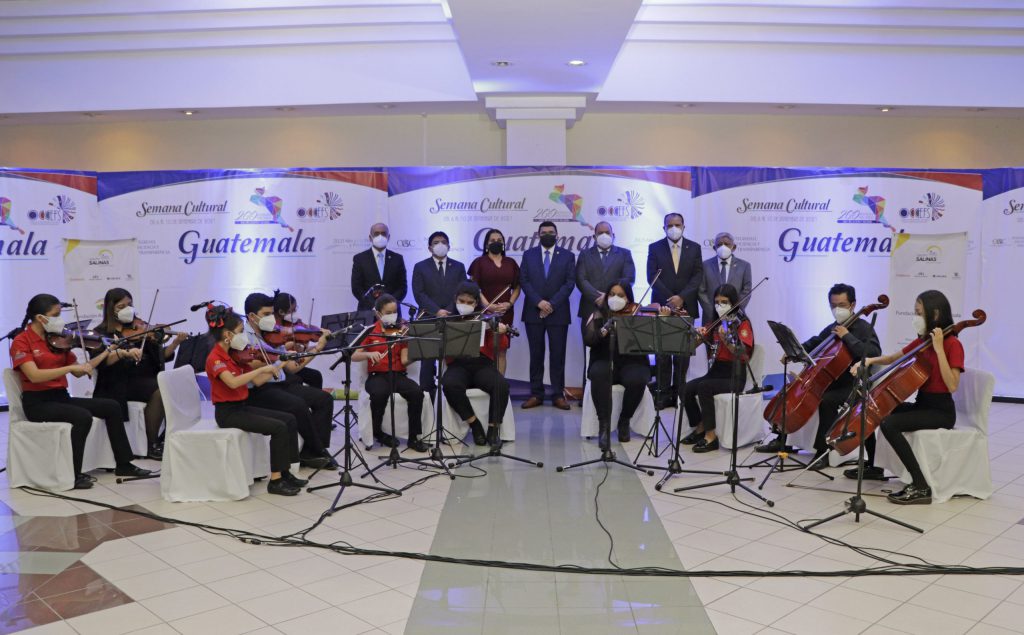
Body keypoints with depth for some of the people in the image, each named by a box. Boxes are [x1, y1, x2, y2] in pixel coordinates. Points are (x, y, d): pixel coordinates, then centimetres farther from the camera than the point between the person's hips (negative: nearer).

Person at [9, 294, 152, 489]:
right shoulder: (21, 342, -9)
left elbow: (78, 372, 13)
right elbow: (35, 376, -24)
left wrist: (106, 353, 7)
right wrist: (71, 367, -28)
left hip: (61, 396, 7)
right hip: (37, 402, -7)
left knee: (111, 406, -5)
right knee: (83, 417, -30)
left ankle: (123, 464, 2)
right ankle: (72, 475, -18)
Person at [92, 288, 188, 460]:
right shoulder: (101, 333, 6)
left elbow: (160, 355, 8)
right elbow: (100, 360, -13)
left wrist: (175, 343, -10)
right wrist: (124, 352, -30)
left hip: (141, 379, 4)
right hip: (117, 384, -4)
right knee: (159, 391, -29)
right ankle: (152, 445, -17)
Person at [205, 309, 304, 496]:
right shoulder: (215, 359, -17)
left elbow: (257, 381, 10)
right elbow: (233, 382, -36)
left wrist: (280, 365, 2)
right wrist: (262, 368, -34)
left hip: (242, 406, 9)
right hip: (228, 412, -9)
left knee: (289, 419, 2)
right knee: (278, 428, -20)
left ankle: (284, 472, 7)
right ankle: (275, 480, -11)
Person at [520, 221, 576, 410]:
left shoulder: (567, 256, 6)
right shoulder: (528, 255, 9)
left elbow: (570, 283, -2)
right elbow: (524, 281, 2)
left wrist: (552, 304, -12)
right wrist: (539, 302, -12)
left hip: (558, 313, -1)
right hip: (533, 312, 1)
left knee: (558, 354, 1)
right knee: (536, 354, 4)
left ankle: (558, 395, 6)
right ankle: (536, 394, 8)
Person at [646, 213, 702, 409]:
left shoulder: (694, 248, 8)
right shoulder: (654, 248, 6)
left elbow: (697, 277, 1)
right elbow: (652, 277, -2)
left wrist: (681, 297, -13)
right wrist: (670, 299, -11)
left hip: (686, 307, 1)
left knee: (683, 353, 0)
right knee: (662, 353, -2)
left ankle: (680, 393, 4)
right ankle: (664, 394, 2)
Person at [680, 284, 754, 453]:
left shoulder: (742, 324, -6)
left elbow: (742, 353, -21)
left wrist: (725, 339, -37)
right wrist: (700, 334, -11)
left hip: (734, 376, -6)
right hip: (716, 371, 6)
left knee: (703, 387, -30)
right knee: (687, 388, -17)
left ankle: (711, 436, -22)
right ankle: (700, 427, 3)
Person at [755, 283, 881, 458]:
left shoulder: (864, 328, -9)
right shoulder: (832, 328, 13)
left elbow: (874, 354, -26)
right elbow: (814, 344, 27)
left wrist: (848, 336, -26)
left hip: (853, 386, -8)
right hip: (831, 382, 8)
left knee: (826, 400, -34)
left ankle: (824, 449, -20)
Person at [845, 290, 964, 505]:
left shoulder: (952, 344, -14)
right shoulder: (922, 341, 9)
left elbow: (952, 385, -26)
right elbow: (894, 358, 22)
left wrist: (939, 349, -27)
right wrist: (870, 360, 2)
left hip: (941, 411, -8)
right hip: (921, 404, 8)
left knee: (889, 423, -30)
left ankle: (921, 487, -25)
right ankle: (873, 467, 24)